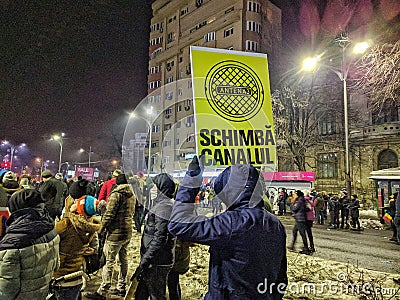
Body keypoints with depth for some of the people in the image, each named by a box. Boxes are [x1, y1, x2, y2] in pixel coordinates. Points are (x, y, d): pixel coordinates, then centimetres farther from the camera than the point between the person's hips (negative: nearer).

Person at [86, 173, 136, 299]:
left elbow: (109, 214, -16)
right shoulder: (132, 194, 10)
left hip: (116, 232, -8)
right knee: (123, 260, 16)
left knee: (109, 262, -1)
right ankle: (121, 288, 27)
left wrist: (102, 228, -5)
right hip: (128, 232, 8)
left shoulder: (116, 194, -14)